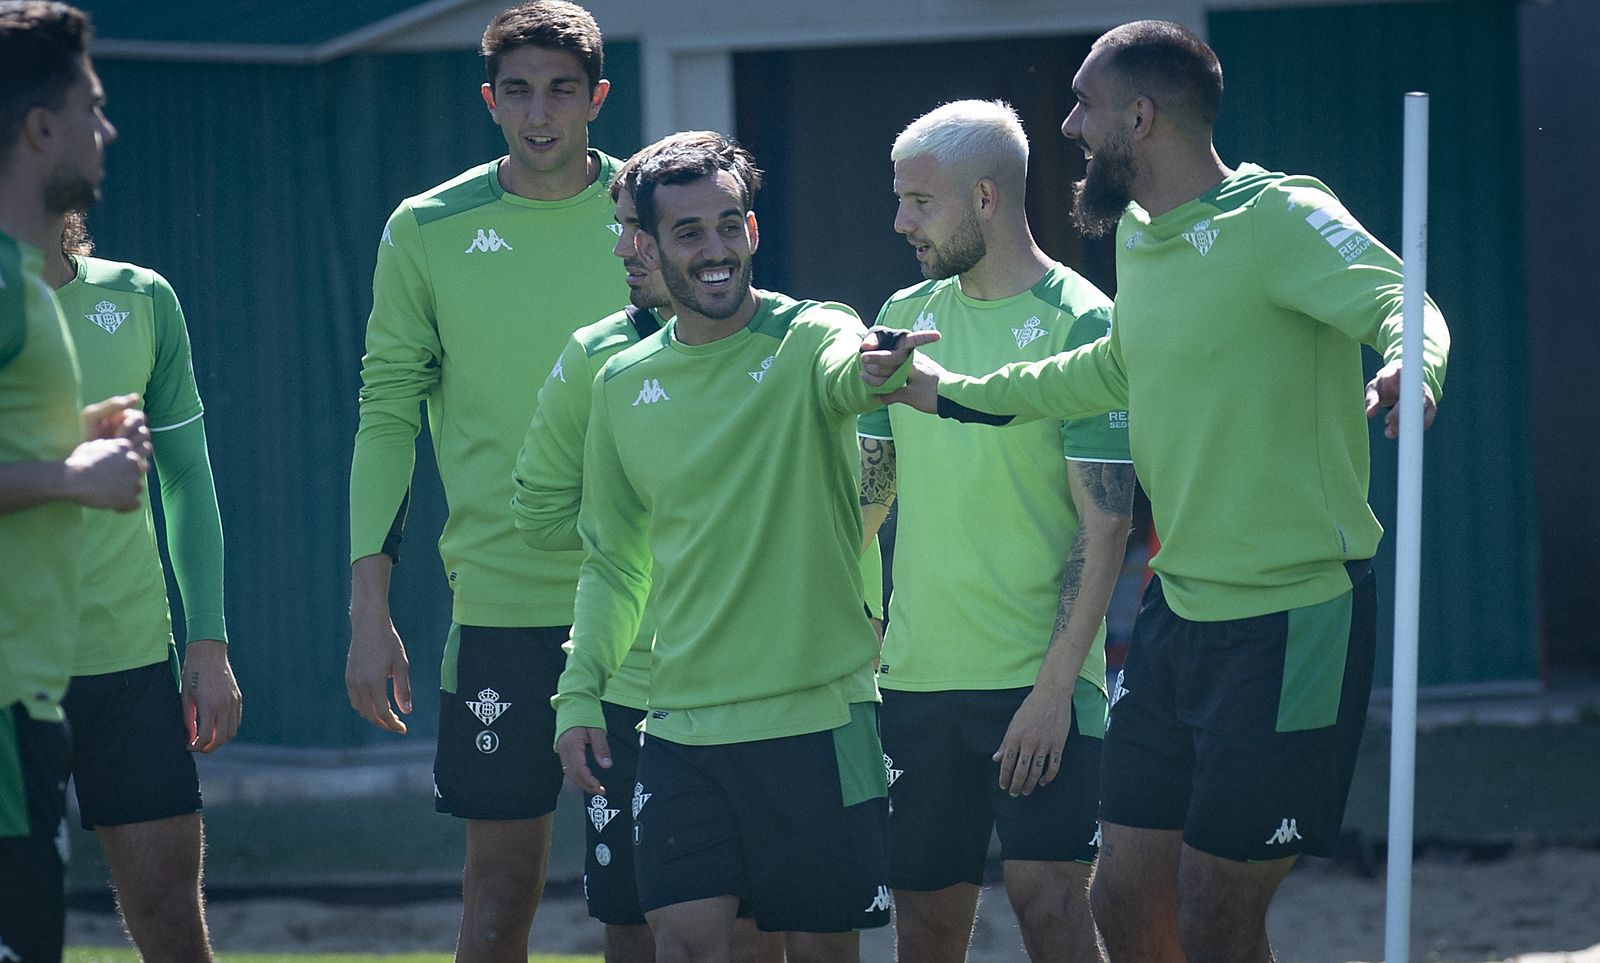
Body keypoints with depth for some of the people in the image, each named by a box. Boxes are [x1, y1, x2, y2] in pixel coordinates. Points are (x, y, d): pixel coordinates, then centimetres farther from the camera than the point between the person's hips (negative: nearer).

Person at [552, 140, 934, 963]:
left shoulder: (807, 338, -5)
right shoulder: (623, 385, 8)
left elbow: (845, 377, -31)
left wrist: (874, 369, -55)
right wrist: (578, 695, 7)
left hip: (818, 712, -3)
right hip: (682, 725, 3)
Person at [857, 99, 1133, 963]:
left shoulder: (1080, 324, -7)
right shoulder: (905, 317, 11)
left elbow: (1105, 523, -11)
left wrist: (1055, 685, -17)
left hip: (1039, 676, -6)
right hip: (916, 673, 6)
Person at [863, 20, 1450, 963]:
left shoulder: (1280, 217, -15)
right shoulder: (1139, 235, 11)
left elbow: (1400, 304, -32)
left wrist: (1410, 367, -55)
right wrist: (955, 392, 37)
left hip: (1289, 620, -8)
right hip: (1177, 611, 8)